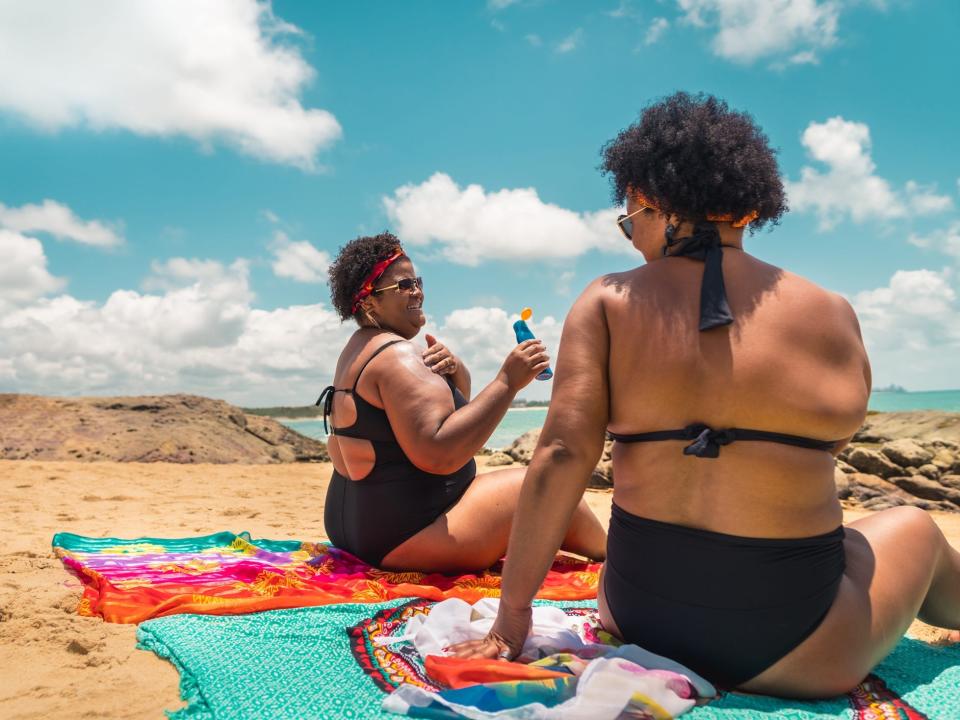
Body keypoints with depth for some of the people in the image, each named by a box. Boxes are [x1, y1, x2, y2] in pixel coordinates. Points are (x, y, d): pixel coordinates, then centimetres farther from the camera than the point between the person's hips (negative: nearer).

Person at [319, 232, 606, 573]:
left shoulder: (359, 349, 12)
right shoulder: (396, 355, -20)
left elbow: (458, 398, 15)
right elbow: (438, 454, -32)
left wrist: (453, 367, -8)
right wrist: (507, 382, -28)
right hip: (402, 535, -11)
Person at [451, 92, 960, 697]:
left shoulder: (608, 303, -8)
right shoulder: (832, 314, -6)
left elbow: (562, 453, -14)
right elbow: (837, 438, 8)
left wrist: (513, 615, -8)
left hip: (638, 618, 2)